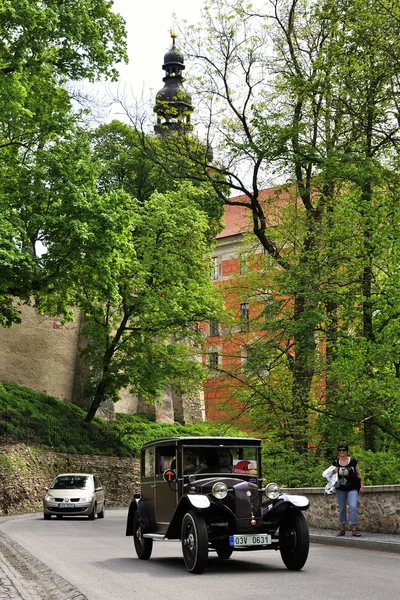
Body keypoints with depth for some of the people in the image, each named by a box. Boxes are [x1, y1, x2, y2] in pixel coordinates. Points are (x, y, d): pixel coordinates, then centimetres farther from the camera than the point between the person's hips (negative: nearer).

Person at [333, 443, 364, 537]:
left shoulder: (353, 461, -3)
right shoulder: (335, 463, 2)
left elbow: (359, 474, 3)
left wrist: (361, 485, -1)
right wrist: (335, 471, -16)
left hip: (352, 488, -3)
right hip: (340, 489, 3)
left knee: (353, 507, -16)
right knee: (342, 508, 10)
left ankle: (354, 529, -14)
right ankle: (342, 529, 19)